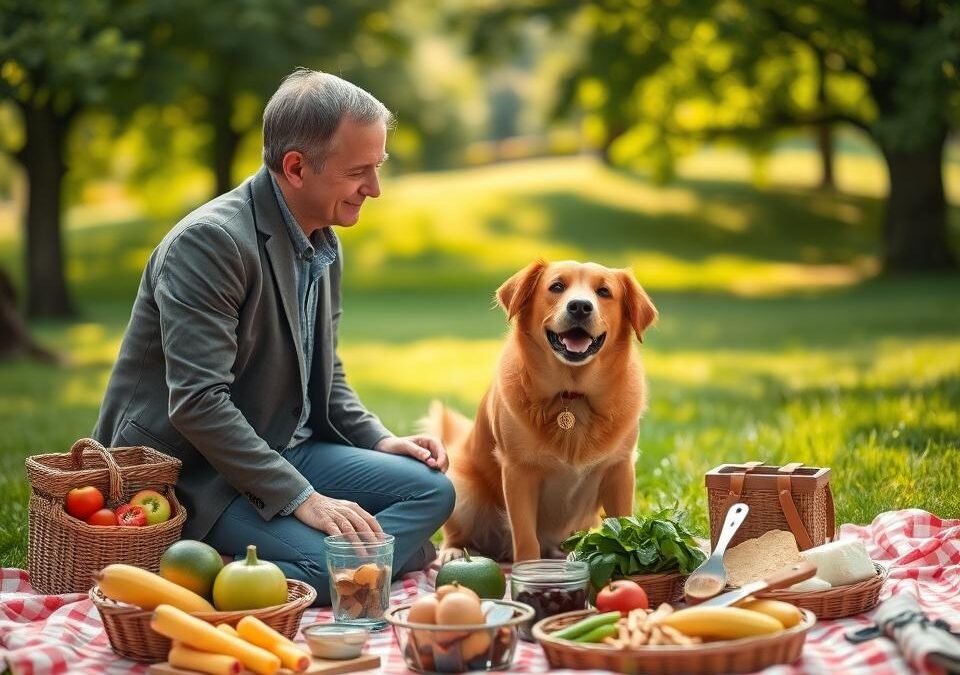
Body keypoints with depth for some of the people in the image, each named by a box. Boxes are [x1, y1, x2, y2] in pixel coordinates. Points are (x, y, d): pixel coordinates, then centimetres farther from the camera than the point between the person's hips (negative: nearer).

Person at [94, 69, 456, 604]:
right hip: (192, 474, -10)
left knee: (432, 488, -4)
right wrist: (302, 498, -27)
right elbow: (197, 402, -27)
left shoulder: (326, 245, 9)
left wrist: (378, 440, 5)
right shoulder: (210, 241, -20)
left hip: (286, 451, 10)